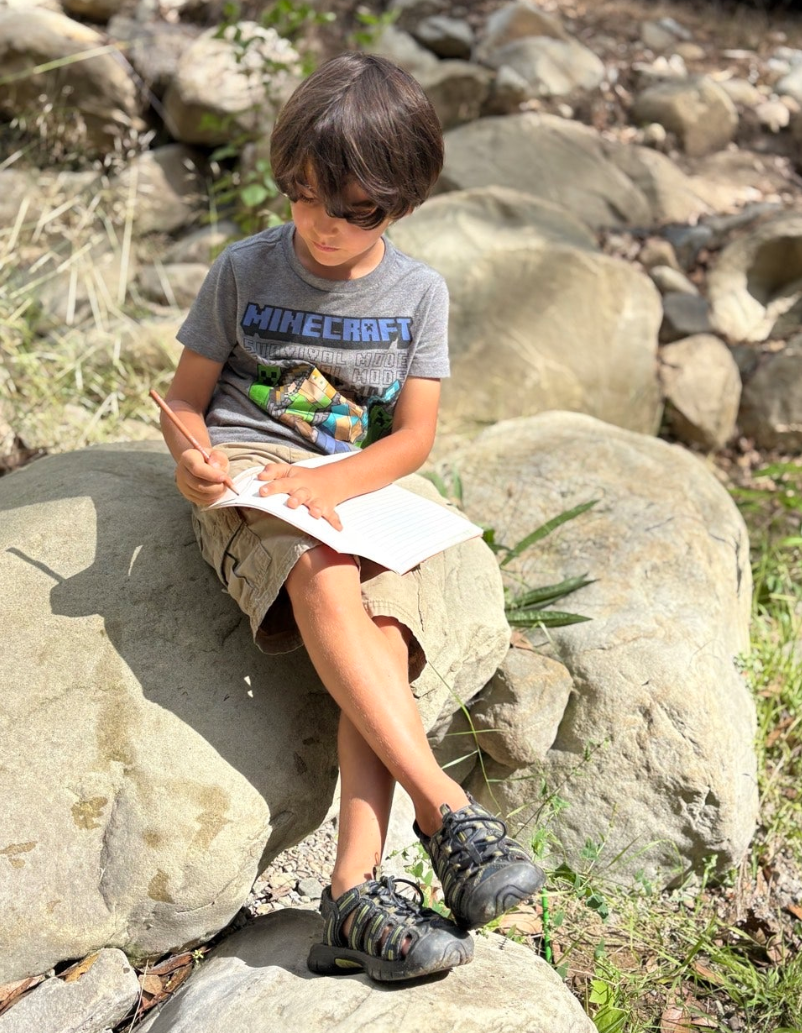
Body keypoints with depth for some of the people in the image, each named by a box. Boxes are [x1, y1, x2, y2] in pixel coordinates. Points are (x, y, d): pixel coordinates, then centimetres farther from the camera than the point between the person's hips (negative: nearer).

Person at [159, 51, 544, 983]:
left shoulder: (418, 293, 8)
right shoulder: (244, 270, 4)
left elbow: (415, 435, 1)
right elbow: (186, 396, 6)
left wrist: (329, 483, -18)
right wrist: (191, 457, -18)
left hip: (357, 487, 2)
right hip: (246, 479, -2)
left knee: (384, 636, -29)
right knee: (325, 582, -36)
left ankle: (355, 894, -36)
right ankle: (446, 810, -38)